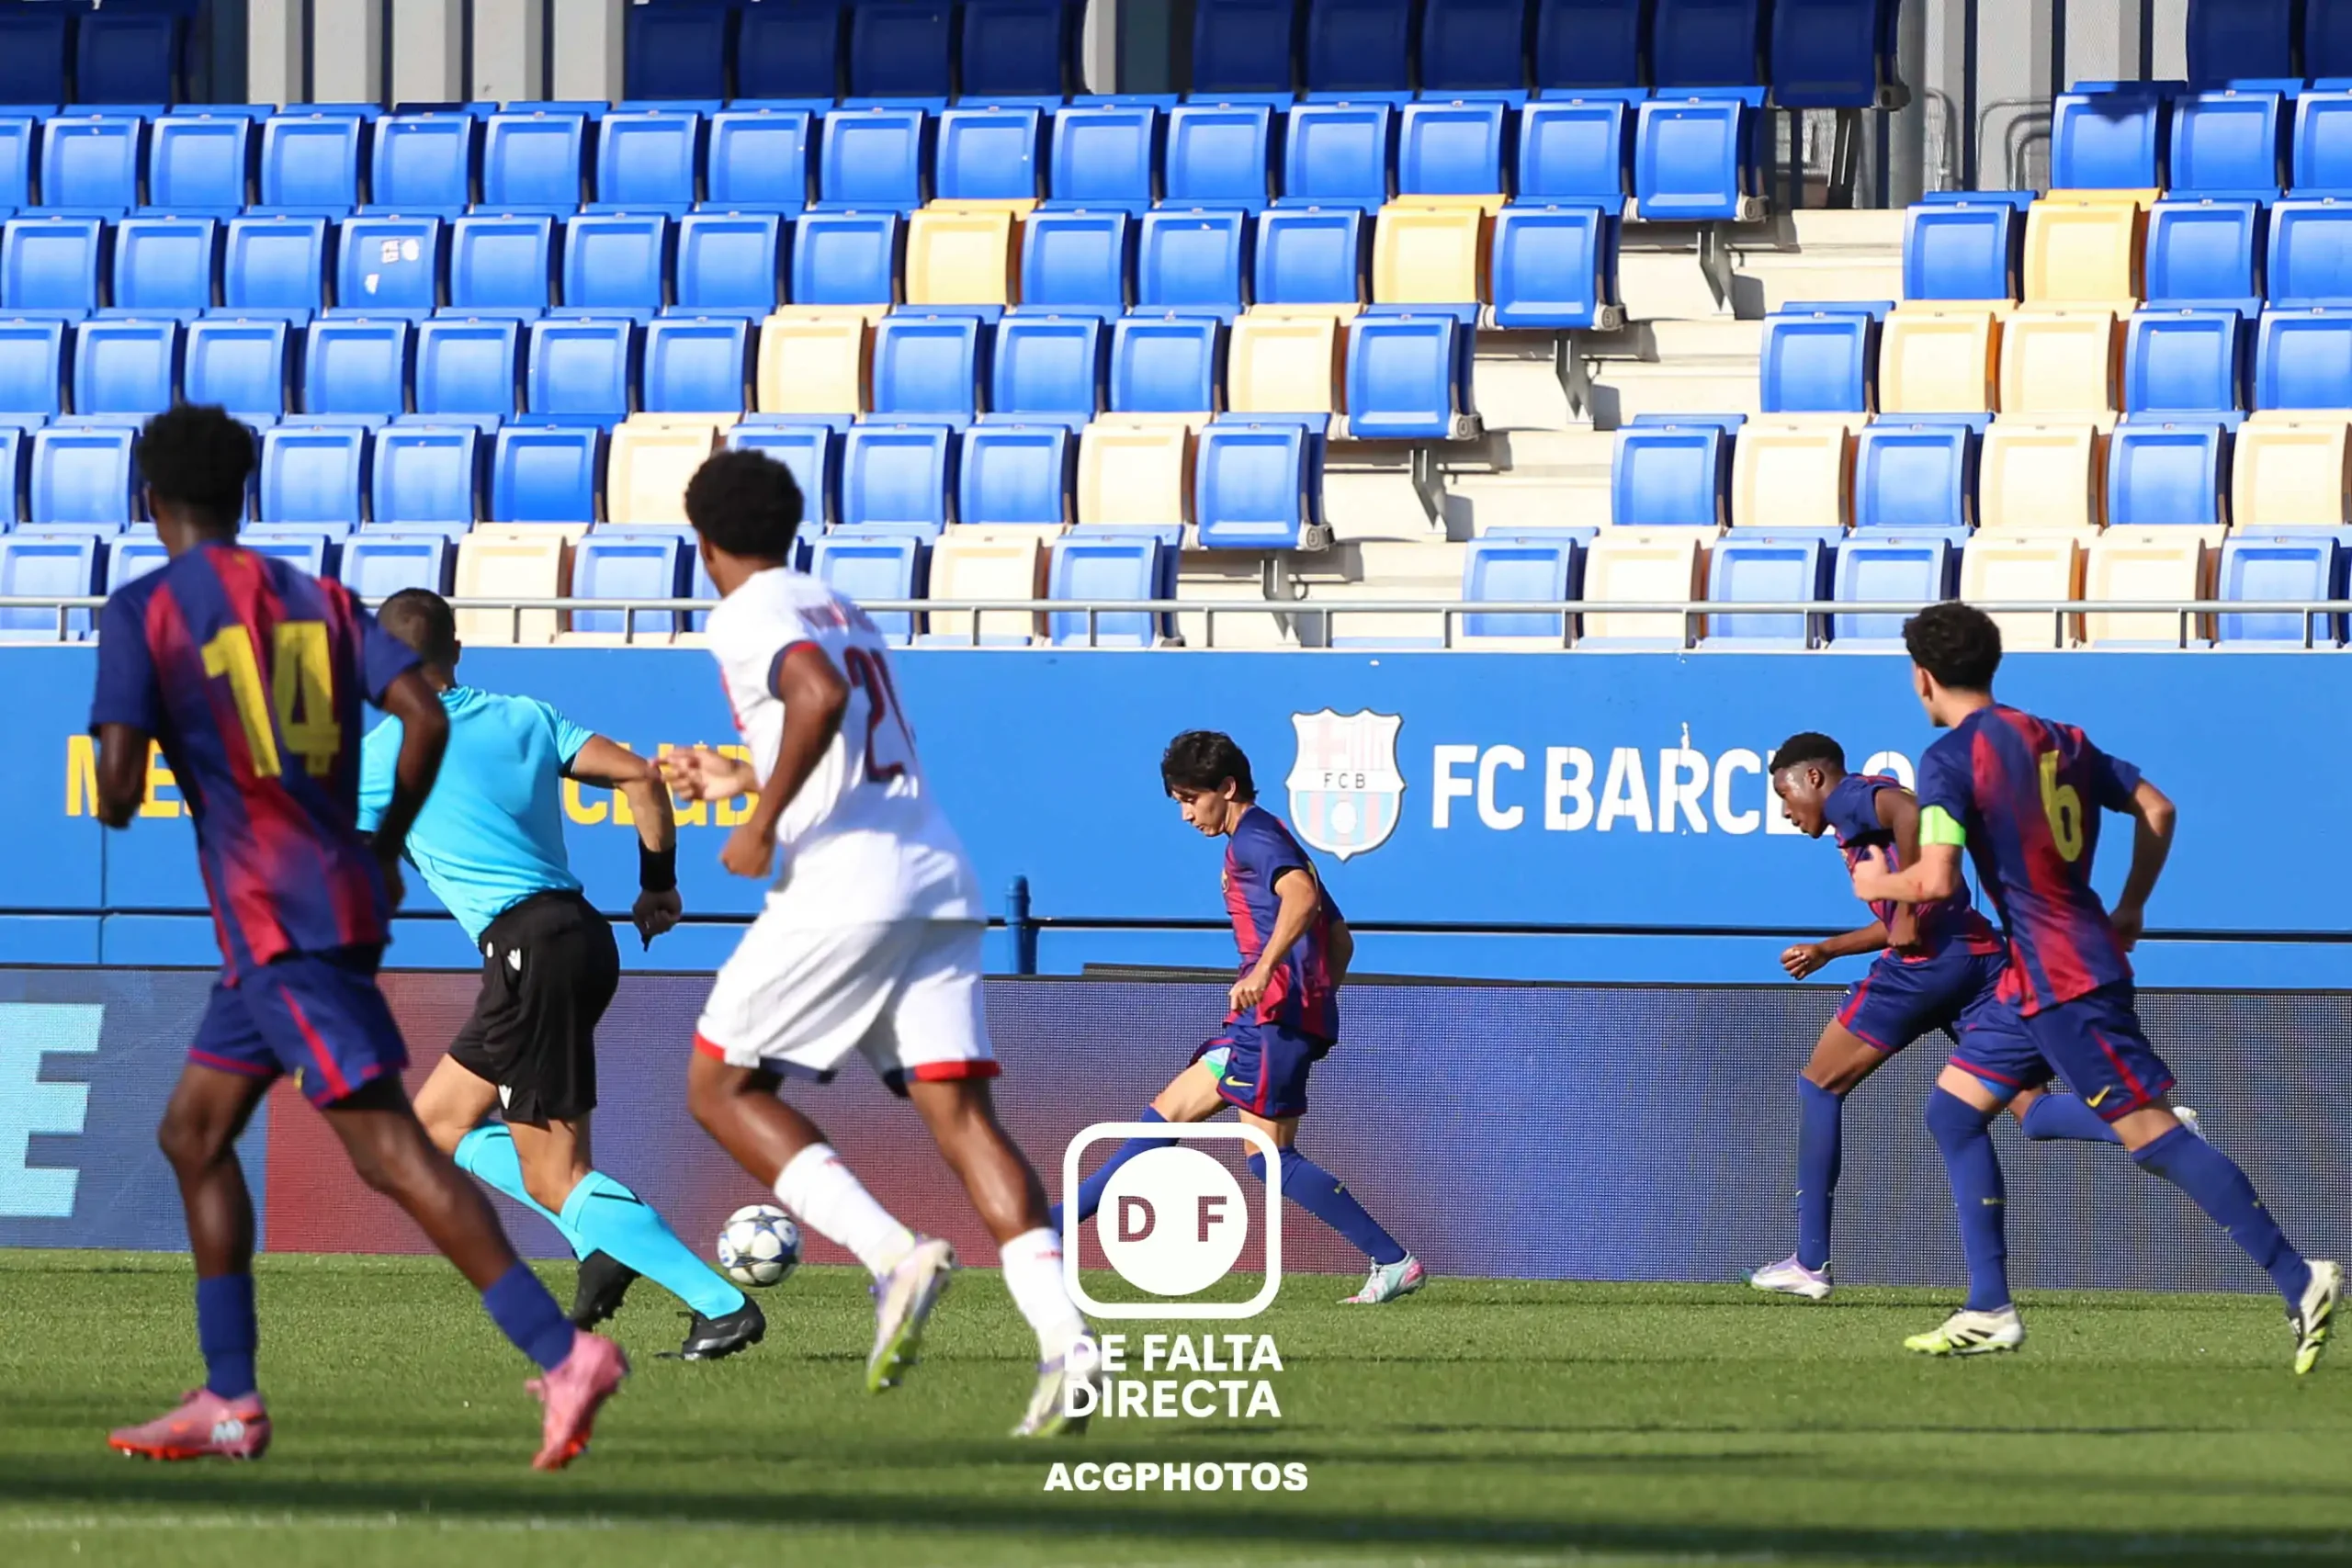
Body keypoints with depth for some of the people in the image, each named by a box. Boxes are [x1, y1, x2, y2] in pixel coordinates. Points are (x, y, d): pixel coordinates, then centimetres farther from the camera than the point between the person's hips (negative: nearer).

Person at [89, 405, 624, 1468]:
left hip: (276, 922, -8)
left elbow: (119, 777, -12)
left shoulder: (143, 612, -4)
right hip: (337, 898, 8)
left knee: (387, 1147, -14)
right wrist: (383, 849, 14)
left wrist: (113, 811, 11)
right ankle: (228, 1400, 17)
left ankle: (562, 1352, -25)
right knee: (194, 1133, 18)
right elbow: (424, 716, 2)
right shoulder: (319, 601, 13)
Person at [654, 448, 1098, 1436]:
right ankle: (1066, 1343, -20)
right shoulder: (841, 611, 25)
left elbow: (821, 696, -22)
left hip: (838, 886, -7)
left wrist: (764, 823, -14)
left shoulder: (746, 617, -1)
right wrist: (740, 779, 52)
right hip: (938, 883, 7)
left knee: (720, 1086, 7)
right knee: (958, 1111, -1)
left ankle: (893, 1252, -14)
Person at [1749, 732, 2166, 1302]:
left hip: (1926, 960, -8)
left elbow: (1913, 811, -22)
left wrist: (1906, 912, -19)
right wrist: (1826, 951, 40)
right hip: (1980, 956, 8)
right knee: (2031, 1110, -1)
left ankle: (1810, 1263, 7)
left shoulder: (1850, 795, 2)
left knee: (1820, 1085, 7)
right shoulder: (1873, 802, 30)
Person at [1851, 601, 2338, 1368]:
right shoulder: (2061, 741, 12)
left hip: (2066, 984, -9)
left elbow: (1937, 879, -22)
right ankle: (1989, 1312, 12)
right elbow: (2157, 810, 15)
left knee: (2151, 1133, -10)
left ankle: (2300, 1280, -12)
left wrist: (1880, 884, 0)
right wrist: (2130, 910, 24)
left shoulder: (1950, 758, -12)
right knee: (1952, 1108, 15)